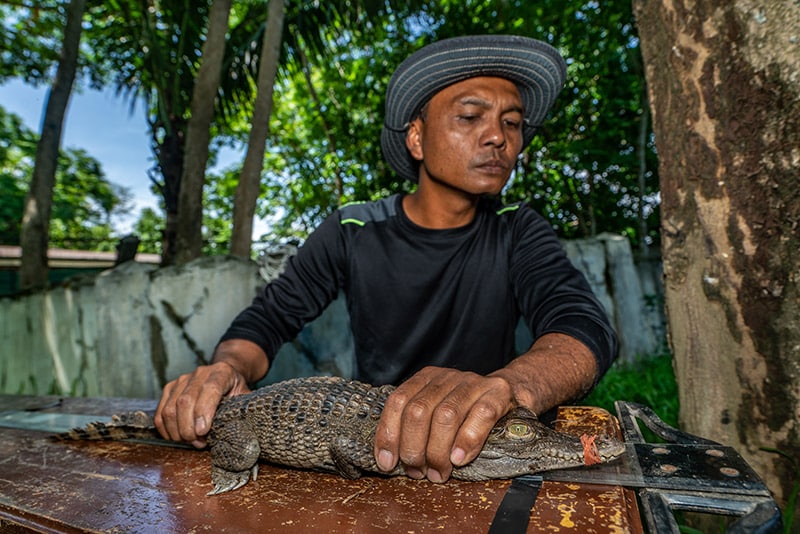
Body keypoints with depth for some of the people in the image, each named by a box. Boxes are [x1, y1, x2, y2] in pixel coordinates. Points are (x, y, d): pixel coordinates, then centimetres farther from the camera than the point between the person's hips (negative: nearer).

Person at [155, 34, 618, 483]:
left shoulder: (518, 233, -7)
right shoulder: (352, 232, -6)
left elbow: (588, 328, -22)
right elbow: (271, 317, -3)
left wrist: (507, 385, -46)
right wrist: (228, 368, -27)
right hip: (367, 442, 1)